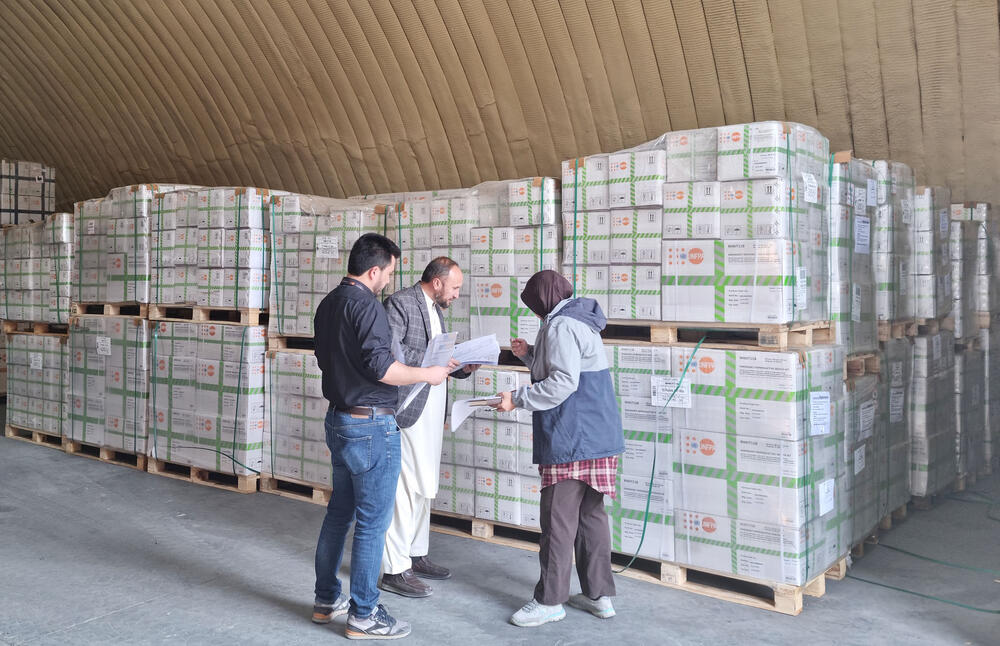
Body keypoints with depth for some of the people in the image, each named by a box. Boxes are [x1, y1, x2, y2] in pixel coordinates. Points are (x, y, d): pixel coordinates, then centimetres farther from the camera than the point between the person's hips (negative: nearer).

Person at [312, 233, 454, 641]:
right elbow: (380, 366, -26)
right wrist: (427, 374, -13)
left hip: (339, 419, 10)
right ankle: (363, 616, 8)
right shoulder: (365, 306, -18)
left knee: (339, 511, 18)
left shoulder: (329, 304, 11)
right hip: (371, 425, -10)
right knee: (373, 520, 0)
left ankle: (326, 600, 28)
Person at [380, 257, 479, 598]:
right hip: (408, 410, -10)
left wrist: (462, 367, 5)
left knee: (423, 488, 16)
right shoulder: (400, 303, -10)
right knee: (405, 488, -7)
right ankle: (394, 570, 0)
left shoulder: (435, 308, 18)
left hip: (431, 410, 10)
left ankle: (416, 555, 28)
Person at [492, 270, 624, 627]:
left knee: (559, 518, -2)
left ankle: (550, 601, 6)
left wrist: (518, 398, -16)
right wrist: (530, 355, 23)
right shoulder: (580, 321, 19)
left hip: (573, 439, -10)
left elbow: (563, 382, -21)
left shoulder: (560, 325, -12)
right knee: (590, 514, 14)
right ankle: (599, 594, 21)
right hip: (598, 436, 10)